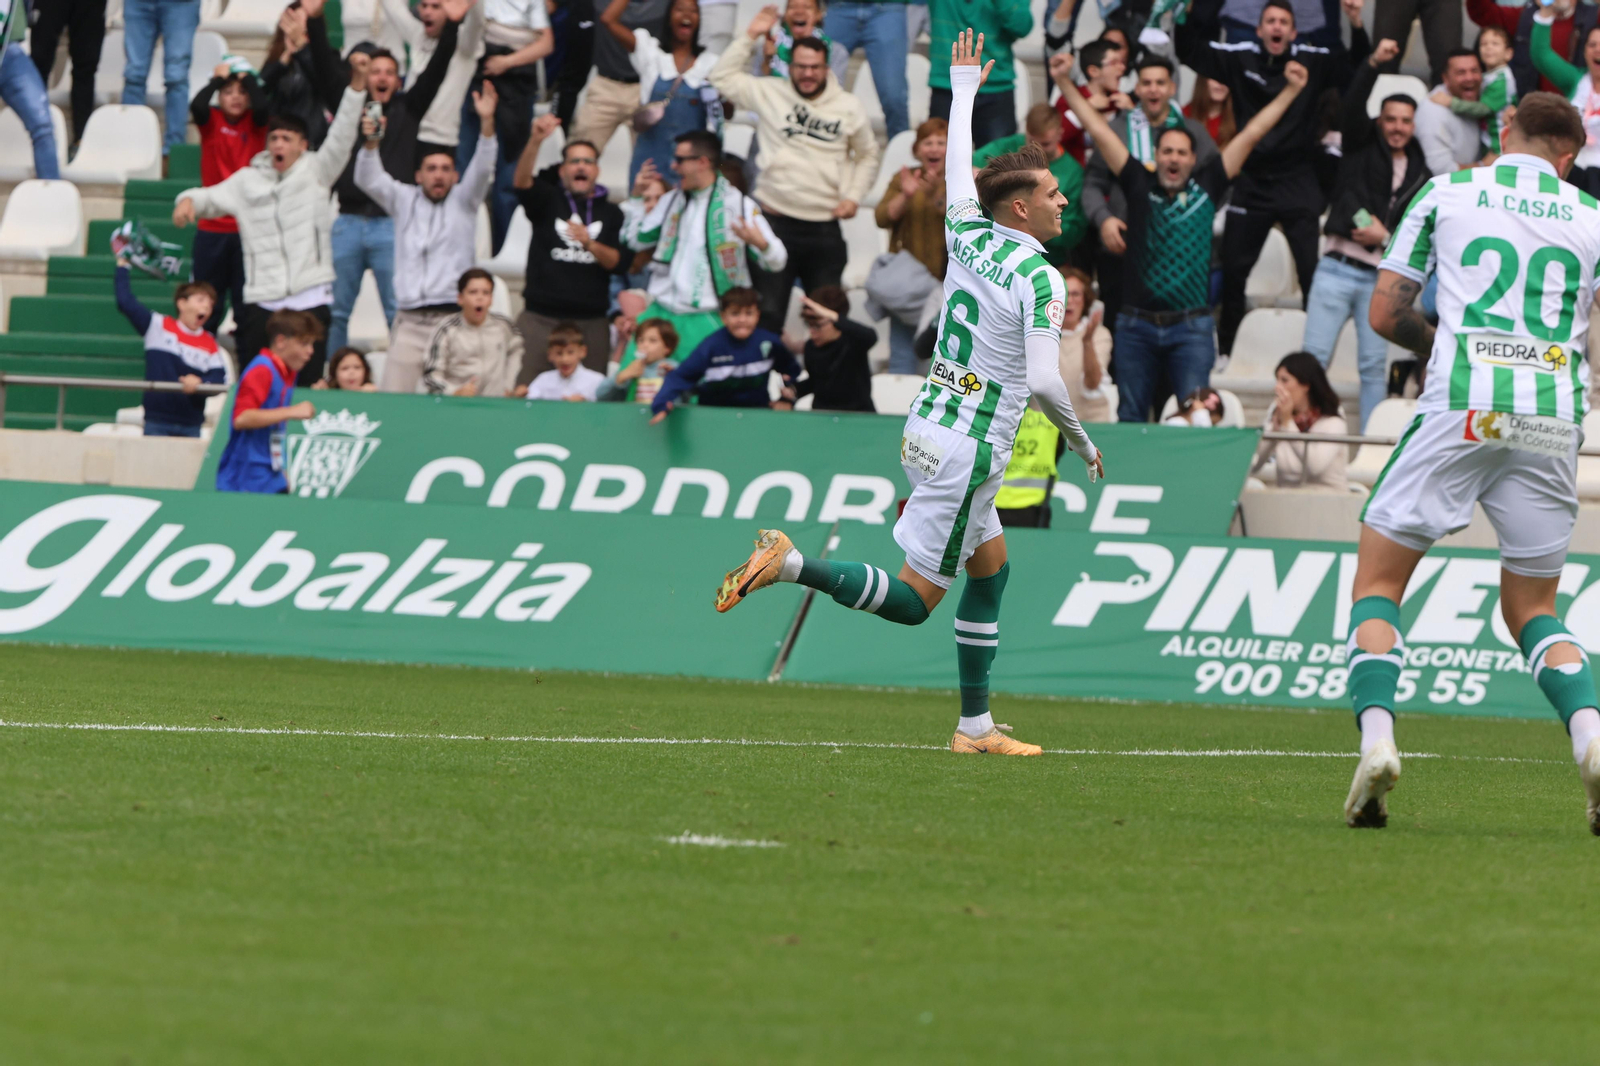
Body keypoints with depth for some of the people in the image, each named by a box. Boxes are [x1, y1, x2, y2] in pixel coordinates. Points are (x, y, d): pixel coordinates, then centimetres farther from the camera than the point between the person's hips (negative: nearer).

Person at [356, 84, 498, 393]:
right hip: (409, 320, 2)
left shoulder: (463, 201, 11)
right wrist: (371, 143, -15)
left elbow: (482, 171, -3)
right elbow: (369, 180, 5)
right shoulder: (404, 199, 17)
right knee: (393, 393, -7)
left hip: (452, 319, -2)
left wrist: (487, 122, -18)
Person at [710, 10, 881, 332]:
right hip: (776, 222, -2)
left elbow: (868, 155, 20)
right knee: (767, 313, -4)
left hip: (825, 229, 2)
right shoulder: (770, 94, 3)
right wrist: (750, 36, 0)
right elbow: (722, 77, 6)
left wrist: (853, 196, 7)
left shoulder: (849, 108, 8)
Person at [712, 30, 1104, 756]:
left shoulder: (967, 235, 2)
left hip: (928, 430, 9)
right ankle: (790, 565, -17)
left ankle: (975, 726, 19)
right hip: (966, 451, -9)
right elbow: (1044, 382, -23)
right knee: (913, 601, -4)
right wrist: (1083, 444, -5)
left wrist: (964, 86, 36)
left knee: (991, 569, 19)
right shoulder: (1040, 280, -17)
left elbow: (958, 165, 20)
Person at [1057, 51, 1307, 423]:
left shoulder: (1206, 187, 5)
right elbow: (1099, 131, 7)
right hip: (1137, 324, 1)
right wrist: (1067, 85, 6)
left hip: (1191, 326, -1)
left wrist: (1291, 91, 5)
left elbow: (1250, 135, 5)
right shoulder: (1139, 183, 5)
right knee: (1131, 416, 7)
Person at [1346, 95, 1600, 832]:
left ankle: (1376, 738, -15)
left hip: (1462, 410, -2)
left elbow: (1384, 313, 13)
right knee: (1532, 609, 16)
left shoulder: (1446, 192, 12)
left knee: (1377, 584, 8)